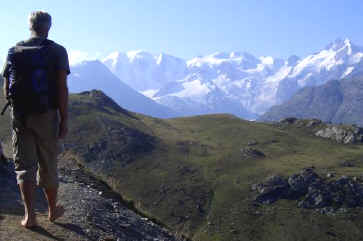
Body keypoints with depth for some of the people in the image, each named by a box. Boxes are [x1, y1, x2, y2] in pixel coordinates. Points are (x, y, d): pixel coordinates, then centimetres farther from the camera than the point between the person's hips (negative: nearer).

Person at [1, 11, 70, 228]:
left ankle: (30, 215, 2)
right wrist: (65, 120, -9)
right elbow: (62, 88, -12)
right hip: (47, 116, -2)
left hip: (20, 115, 2)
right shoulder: (57, 51, -4)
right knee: (48, 165, 11)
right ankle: (53, 210, 27)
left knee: (25, 165, 8)